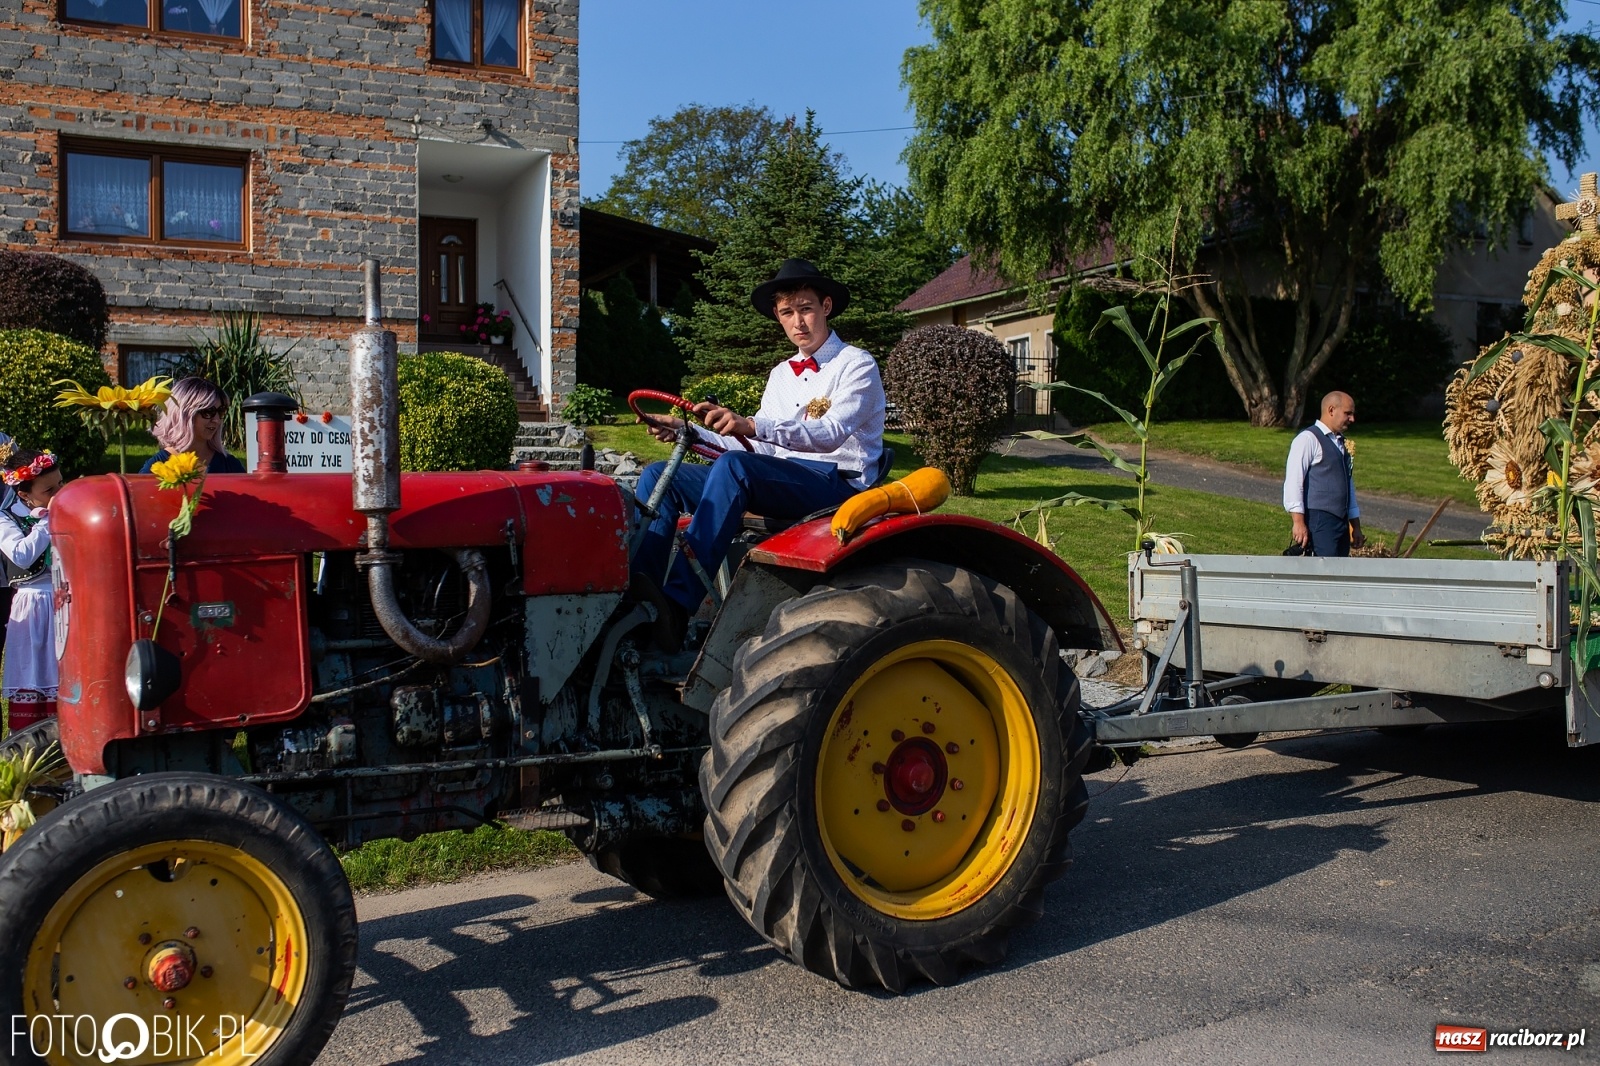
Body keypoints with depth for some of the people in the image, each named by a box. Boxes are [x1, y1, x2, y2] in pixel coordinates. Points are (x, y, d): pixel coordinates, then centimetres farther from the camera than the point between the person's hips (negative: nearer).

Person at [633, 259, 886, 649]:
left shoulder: (857, 365, -1)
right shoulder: (781, 374, 21)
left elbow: (830, 434, -20)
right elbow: (760, 448, 16)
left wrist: (751, 425, -34)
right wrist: (686, 431, 5)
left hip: (838, 485, -8)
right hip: (779, 483, 8)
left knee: (734, 466, -36)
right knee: (659, 475, -8)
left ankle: (677, 605, -46)